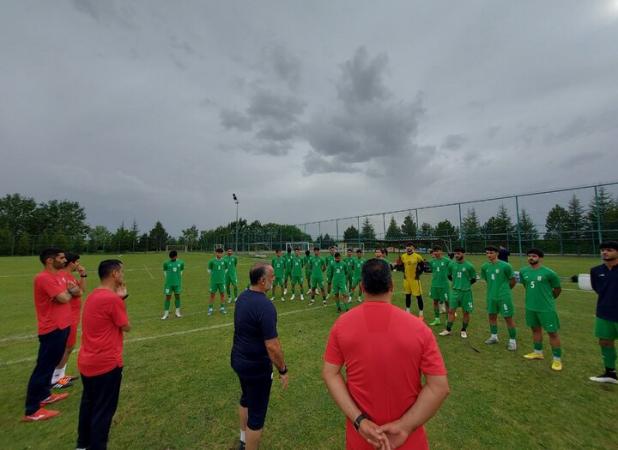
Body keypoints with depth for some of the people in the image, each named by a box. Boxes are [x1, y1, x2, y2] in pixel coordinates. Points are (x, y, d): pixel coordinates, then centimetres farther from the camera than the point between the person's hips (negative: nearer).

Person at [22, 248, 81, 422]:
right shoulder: (44, 278, -20)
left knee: (51, 364, 21)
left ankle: (44, 395, 36)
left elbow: (78, 292, 13)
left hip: (62, 326, 10)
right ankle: (32, 411, 11)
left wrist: (69, 290, -7)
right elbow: (64, 298, -25)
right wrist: (69, 291, -5)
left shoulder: (59, 277, 10)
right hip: (52, 329, -10)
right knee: (43, 367, 0)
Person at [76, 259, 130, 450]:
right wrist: (121, 299, -7)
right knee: (103, 410, 9)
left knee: (88, 404, 27)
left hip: (87, 362, 10)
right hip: (106, 364, -9)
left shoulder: (93, 295, 5)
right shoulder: (112, 299, -23)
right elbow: (126, 327, -12)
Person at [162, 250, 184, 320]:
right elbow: (165, 272, 6)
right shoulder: (166, 263, -4)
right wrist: (167, 281, 3)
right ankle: (166, 313, 13)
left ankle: (177, 312, 20)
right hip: (169, 283, -2)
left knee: (177, 296, 9)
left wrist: (179, 281, 10)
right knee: (168, 297, 2)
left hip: (177, 283, 2)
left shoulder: (181, 262, 1)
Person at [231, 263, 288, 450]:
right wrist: (283, 370, -13)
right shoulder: (265, 306, -31)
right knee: (257, 413, 12)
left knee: (246, 398, 31)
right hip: (256, 366, -9)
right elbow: (272, 346, -28)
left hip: (238, 359, 9)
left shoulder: (243, 297, -4)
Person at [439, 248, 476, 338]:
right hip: (455, 290, 2)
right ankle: (448, 330, 11)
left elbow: (473, 279, 2)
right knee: (451, 310, 2)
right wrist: (456, 282, 10)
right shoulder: (451, 264, 0)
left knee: (466, 312, 8)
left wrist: (466, 284, 2)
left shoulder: (469, 266, -9)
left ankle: (464, 330, 25)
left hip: (466, 291, -2)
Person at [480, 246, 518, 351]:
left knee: (508, 318, 3)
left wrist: (505, 289, 7)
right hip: (491, 296, 5)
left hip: (504, 296, -5)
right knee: (492, 316, 15)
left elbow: (513, 280, -4)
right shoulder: (484, 266, 0)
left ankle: (512, 340, 18)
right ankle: (494, 337, 31)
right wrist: (493, 288, 13)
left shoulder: (505, 266, -15)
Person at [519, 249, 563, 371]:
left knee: (552, 332, 4)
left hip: (546, 308, -5)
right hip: (530, 307, 5)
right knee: (536, 329, 19)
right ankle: (538, 352, 35)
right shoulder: (523, 271, -1)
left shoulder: (548, 273, -14)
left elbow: (557, 289, 0)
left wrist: (548, 299, 10)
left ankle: (557, 359, 18)